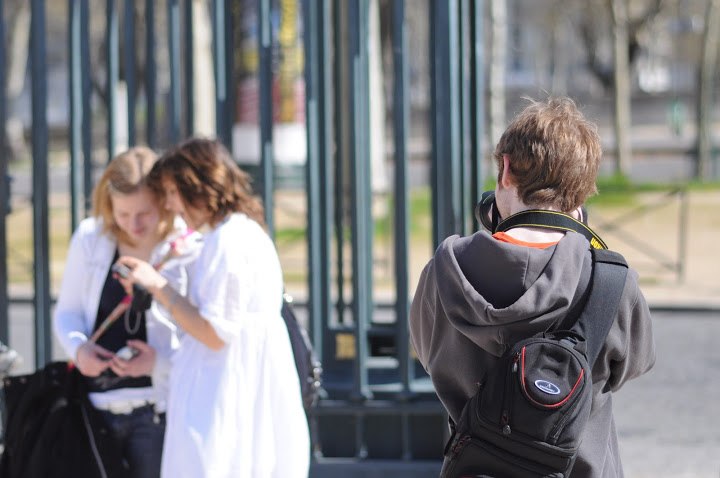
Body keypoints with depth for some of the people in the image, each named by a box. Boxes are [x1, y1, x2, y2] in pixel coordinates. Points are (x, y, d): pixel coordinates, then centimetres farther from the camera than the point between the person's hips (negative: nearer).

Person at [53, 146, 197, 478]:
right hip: (94, 406, 3)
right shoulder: (90, 239, 6)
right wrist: (77, 348, -7)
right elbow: (66, 311, 15)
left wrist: (160, 361, -20)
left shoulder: (187, 251, -5)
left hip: (155, 412, -3)